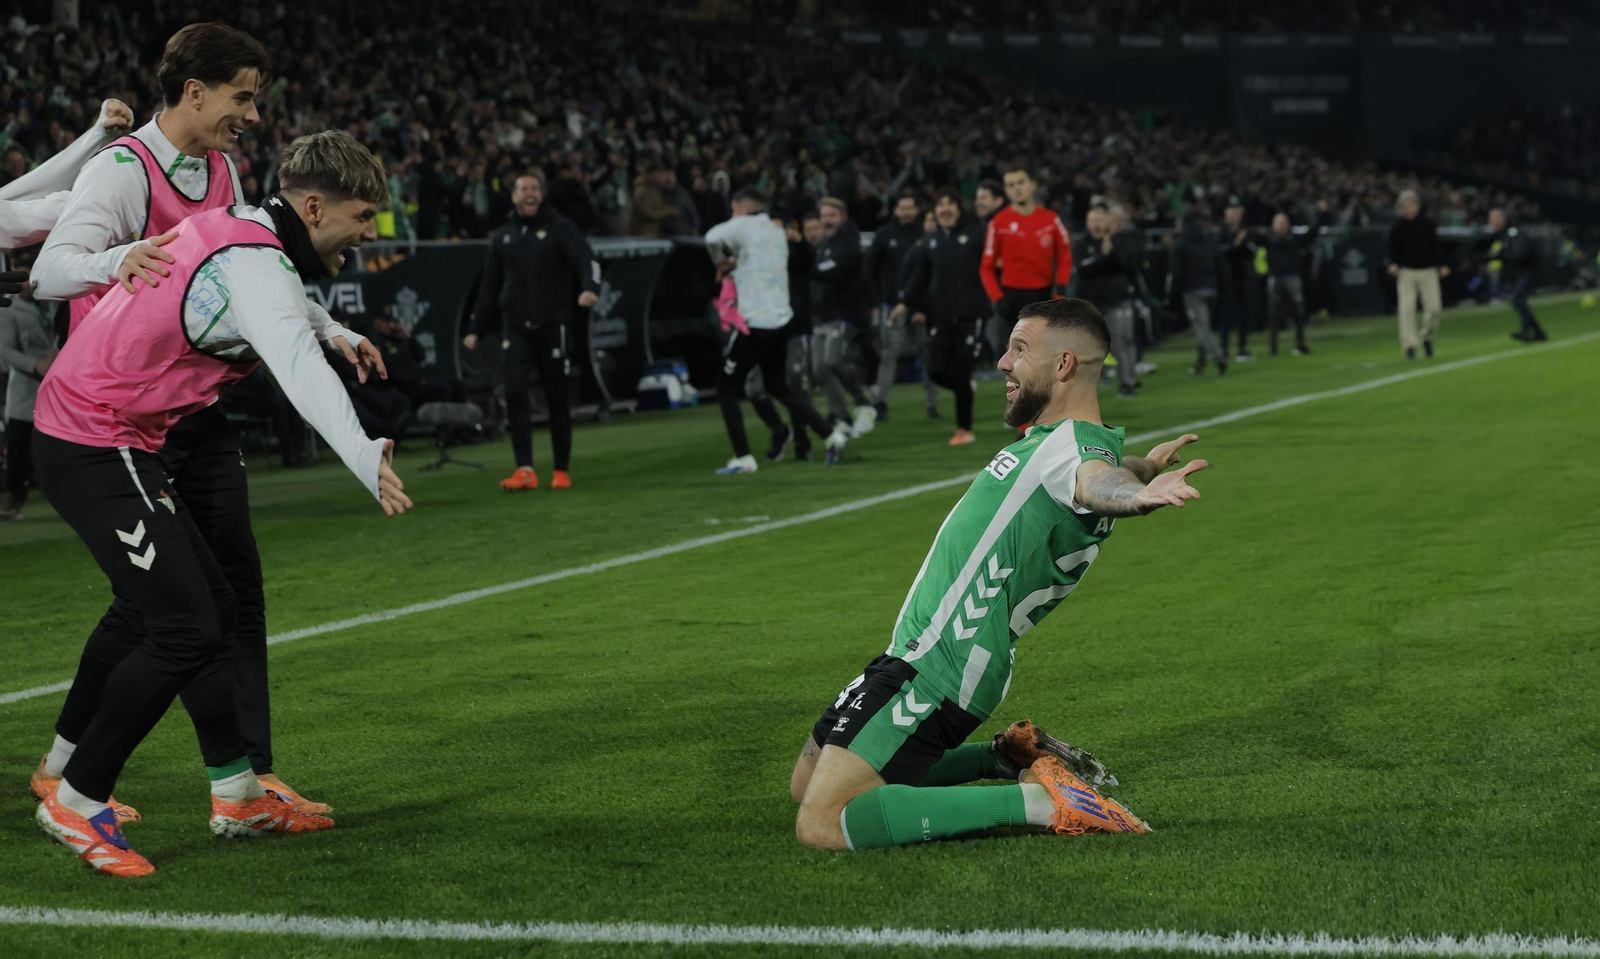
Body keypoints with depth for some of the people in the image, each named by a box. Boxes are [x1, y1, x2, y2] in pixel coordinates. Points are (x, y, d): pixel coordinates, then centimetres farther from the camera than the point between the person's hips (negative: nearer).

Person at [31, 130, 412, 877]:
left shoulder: (225, 230, 8)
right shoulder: (255, 268, -21)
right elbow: (300, 369, -39)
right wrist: (364, 458, -53)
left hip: (78, 433, 10)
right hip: (97, 449, -10)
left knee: (211, 604, 14)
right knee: (183, 629, -10)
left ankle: (236, 794, 21)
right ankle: (76, 803, 0)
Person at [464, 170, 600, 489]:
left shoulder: (560, 228, 2)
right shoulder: (502, 236, 14)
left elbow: (586, 259, -12)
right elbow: (490, 285, 21)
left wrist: (590, 288, -34)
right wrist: (477, 330, 20)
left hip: (553, 325, -3)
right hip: (515, 328, 3)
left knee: (558, 400, 4)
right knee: (515, 392, -13)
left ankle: (561, 471, 14)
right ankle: (525, 471, -14)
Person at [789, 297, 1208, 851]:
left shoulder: (1072, 442, -18)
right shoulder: (1058, 439, 13)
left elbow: (1097, 480, -43)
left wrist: (1139, 492, -62)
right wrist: (1143, 466, 54)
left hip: (934, 673, -11)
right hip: (913, 660, 11)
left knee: (822, 826, -21)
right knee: (806, 785, 26)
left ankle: (1038, 801, -13)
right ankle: (1008, 761, 20)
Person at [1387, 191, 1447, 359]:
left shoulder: (1427, 223, 1)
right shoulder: (1396, 226, -1)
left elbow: (1435, 245, 5)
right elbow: (1393, 249, 2)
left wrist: (1441, 265, -5)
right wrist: (1393, 264, -16)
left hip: (1428, 271, 1)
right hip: (1406, 271, -1)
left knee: (1433, 307, -3)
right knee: (1407, 309, -11)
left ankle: (1427, 337, 21)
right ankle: (1410, 344, -7)